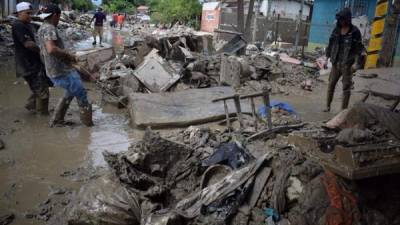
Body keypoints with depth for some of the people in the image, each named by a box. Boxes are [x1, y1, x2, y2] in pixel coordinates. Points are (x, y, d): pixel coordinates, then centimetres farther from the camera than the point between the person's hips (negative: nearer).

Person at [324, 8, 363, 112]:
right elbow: (330, 45, 9)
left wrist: (356, 63, -15)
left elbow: (358, 48, -7)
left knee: (346, 87, -1)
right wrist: (326, 59, 7)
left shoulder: (355, 31, -7)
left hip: (347, 63, -4)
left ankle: (344, 109, 5)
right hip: (336, 62, 4)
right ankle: (328, 106, 17)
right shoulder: (336, 30, 4)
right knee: (331, 84, 6)